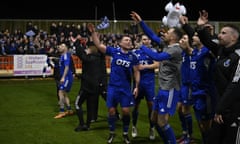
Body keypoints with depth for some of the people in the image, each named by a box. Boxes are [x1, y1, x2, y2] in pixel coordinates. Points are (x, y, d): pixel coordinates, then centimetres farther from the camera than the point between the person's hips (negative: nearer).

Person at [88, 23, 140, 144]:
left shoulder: (133, 56, 1)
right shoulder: (114, 51, -4)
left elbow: (136, 72, 5)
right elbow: (99, 45, -9)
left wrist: (136, 86, -3)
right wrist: (93, 32, -19)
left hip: (126, 88, 1)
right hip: (113, 87, -1)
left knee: (126, 111, 2)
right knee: (111, 110, 6)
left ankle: (125, 134, 21)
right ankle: (112, 133, 24)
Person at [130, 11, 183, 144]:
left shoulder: (176, 50, -18)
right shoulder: (167, 44, 8)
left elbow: (157, 57, -28)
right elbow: (152, 35, 14)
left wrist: (141, 47, -17)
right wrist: (140, 22, 8)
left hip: (170, 90, -10)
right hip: (163, 88, 10)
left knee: (162, 123, -10)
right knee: (154, 119, 15)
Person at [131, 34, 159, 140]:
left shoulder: (153, 51, -2)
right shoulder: (136, 51, 9)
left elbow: (157, 65, -12)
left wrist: (144, 66, -18)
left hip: (149, 82, -3)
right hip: (138, 81, 3)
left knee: (151, 104, 0)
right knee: (136, 104, 8)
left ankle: (151, 128, 13)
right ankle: (134, 127, 22)